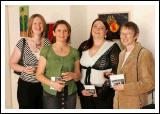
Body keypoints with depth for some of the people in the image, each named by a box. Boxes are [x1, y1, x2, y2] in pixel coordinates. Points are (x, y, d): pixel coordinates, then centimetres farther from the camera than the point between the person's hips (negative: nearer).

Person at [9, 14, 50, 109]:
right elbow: (12, 63, -1)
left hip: (44, 85, 3)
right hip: (26, 86, -2)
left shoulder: (47, 42, 1)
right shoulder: (22, 43, -7)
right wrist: (25, 69, -18)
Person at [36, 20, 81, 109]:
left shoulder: (74, 52, 5)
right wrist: (52, 83, -17)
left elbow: (78, 76, 11)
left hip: (70, 94, 2)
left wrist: (73, 75, -10)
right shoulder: (46, 50, -1)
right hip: (51, 94, -2)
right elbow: (39, 75, -1)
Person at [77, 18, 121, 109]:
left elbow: (115, 72, -9)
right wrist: (81, 89, -1)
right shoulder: (84, 46, 7)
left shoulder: (112, 47, -5)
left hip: (104, 95, -3)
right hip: (85, 93, 4)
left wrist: (101, 92, -12)